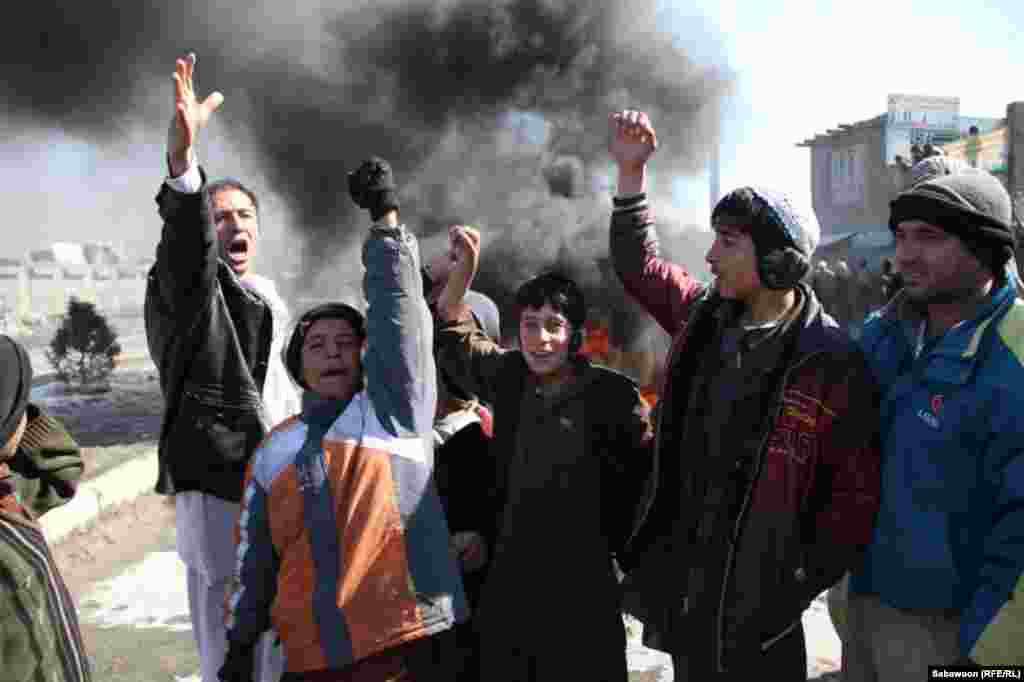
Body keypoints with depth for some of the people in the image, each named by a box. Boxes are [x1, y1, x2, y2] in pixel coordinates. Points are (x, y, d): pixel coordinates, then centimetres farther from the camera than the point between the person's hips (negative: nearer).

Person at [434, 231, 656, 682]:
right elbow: (452, 337, 13)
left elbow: (646, 470, -1)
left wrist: (615, 539, 3)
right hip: (509, 578, 4)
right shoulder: (509, 377, 1)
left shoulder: (612, 393, -12)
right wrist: (464, 268, 1)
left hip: (581, 581, -4)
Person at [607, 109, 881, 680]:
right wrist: (632, 171, 7)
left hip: (757, 595, -6)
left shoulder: (830, 360, -17)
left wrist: (804, 581, -13)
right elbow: (639, 263, 14)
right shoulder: (704, 317, 1)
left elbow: (858, 489, -13)